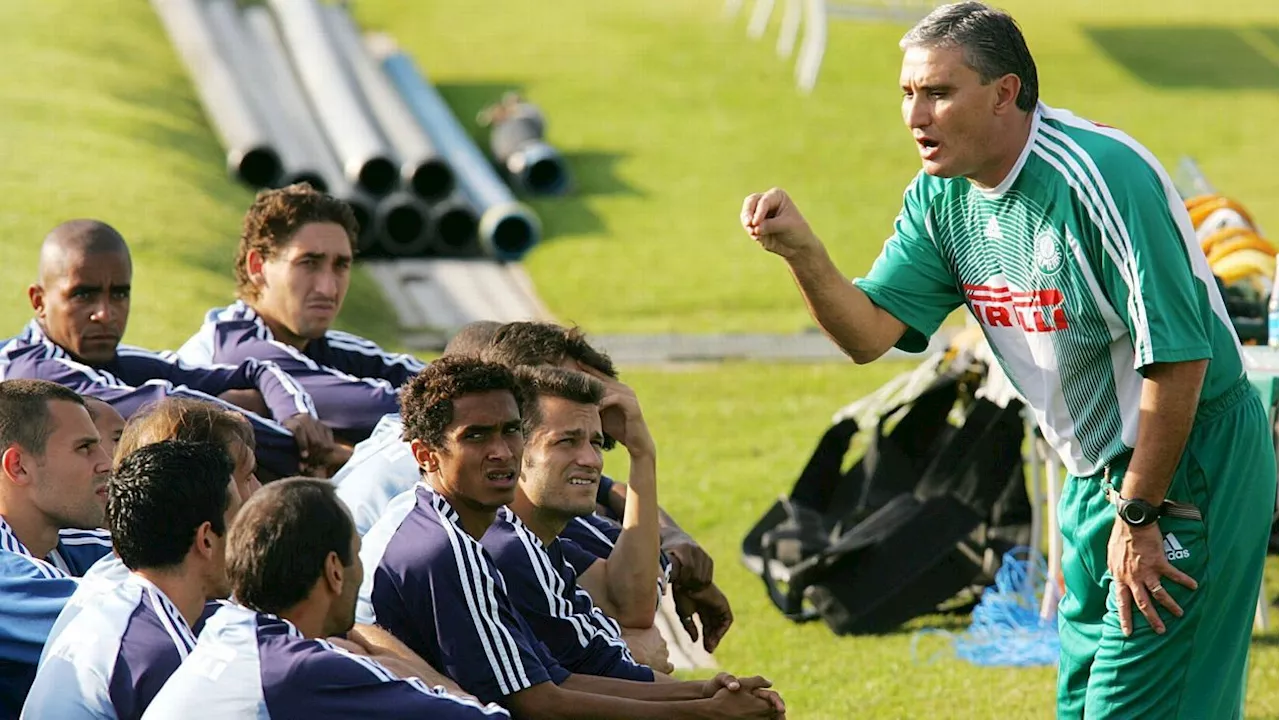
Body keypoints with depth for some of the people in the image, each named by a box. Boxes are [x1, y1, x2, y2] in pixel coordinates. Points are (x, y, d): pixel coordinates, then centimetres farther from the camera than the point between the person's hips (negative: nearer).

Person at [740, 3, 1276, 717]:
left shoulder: (1101, 176, -25)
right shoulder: (943, 198, 0)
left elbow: (1178, 355, -25)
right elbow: (870, 331, -4)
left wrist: (1138, 515, -20)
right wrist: (801, 250, -22)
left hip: (1187, 467, -8)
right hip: (1098, 472, 9)